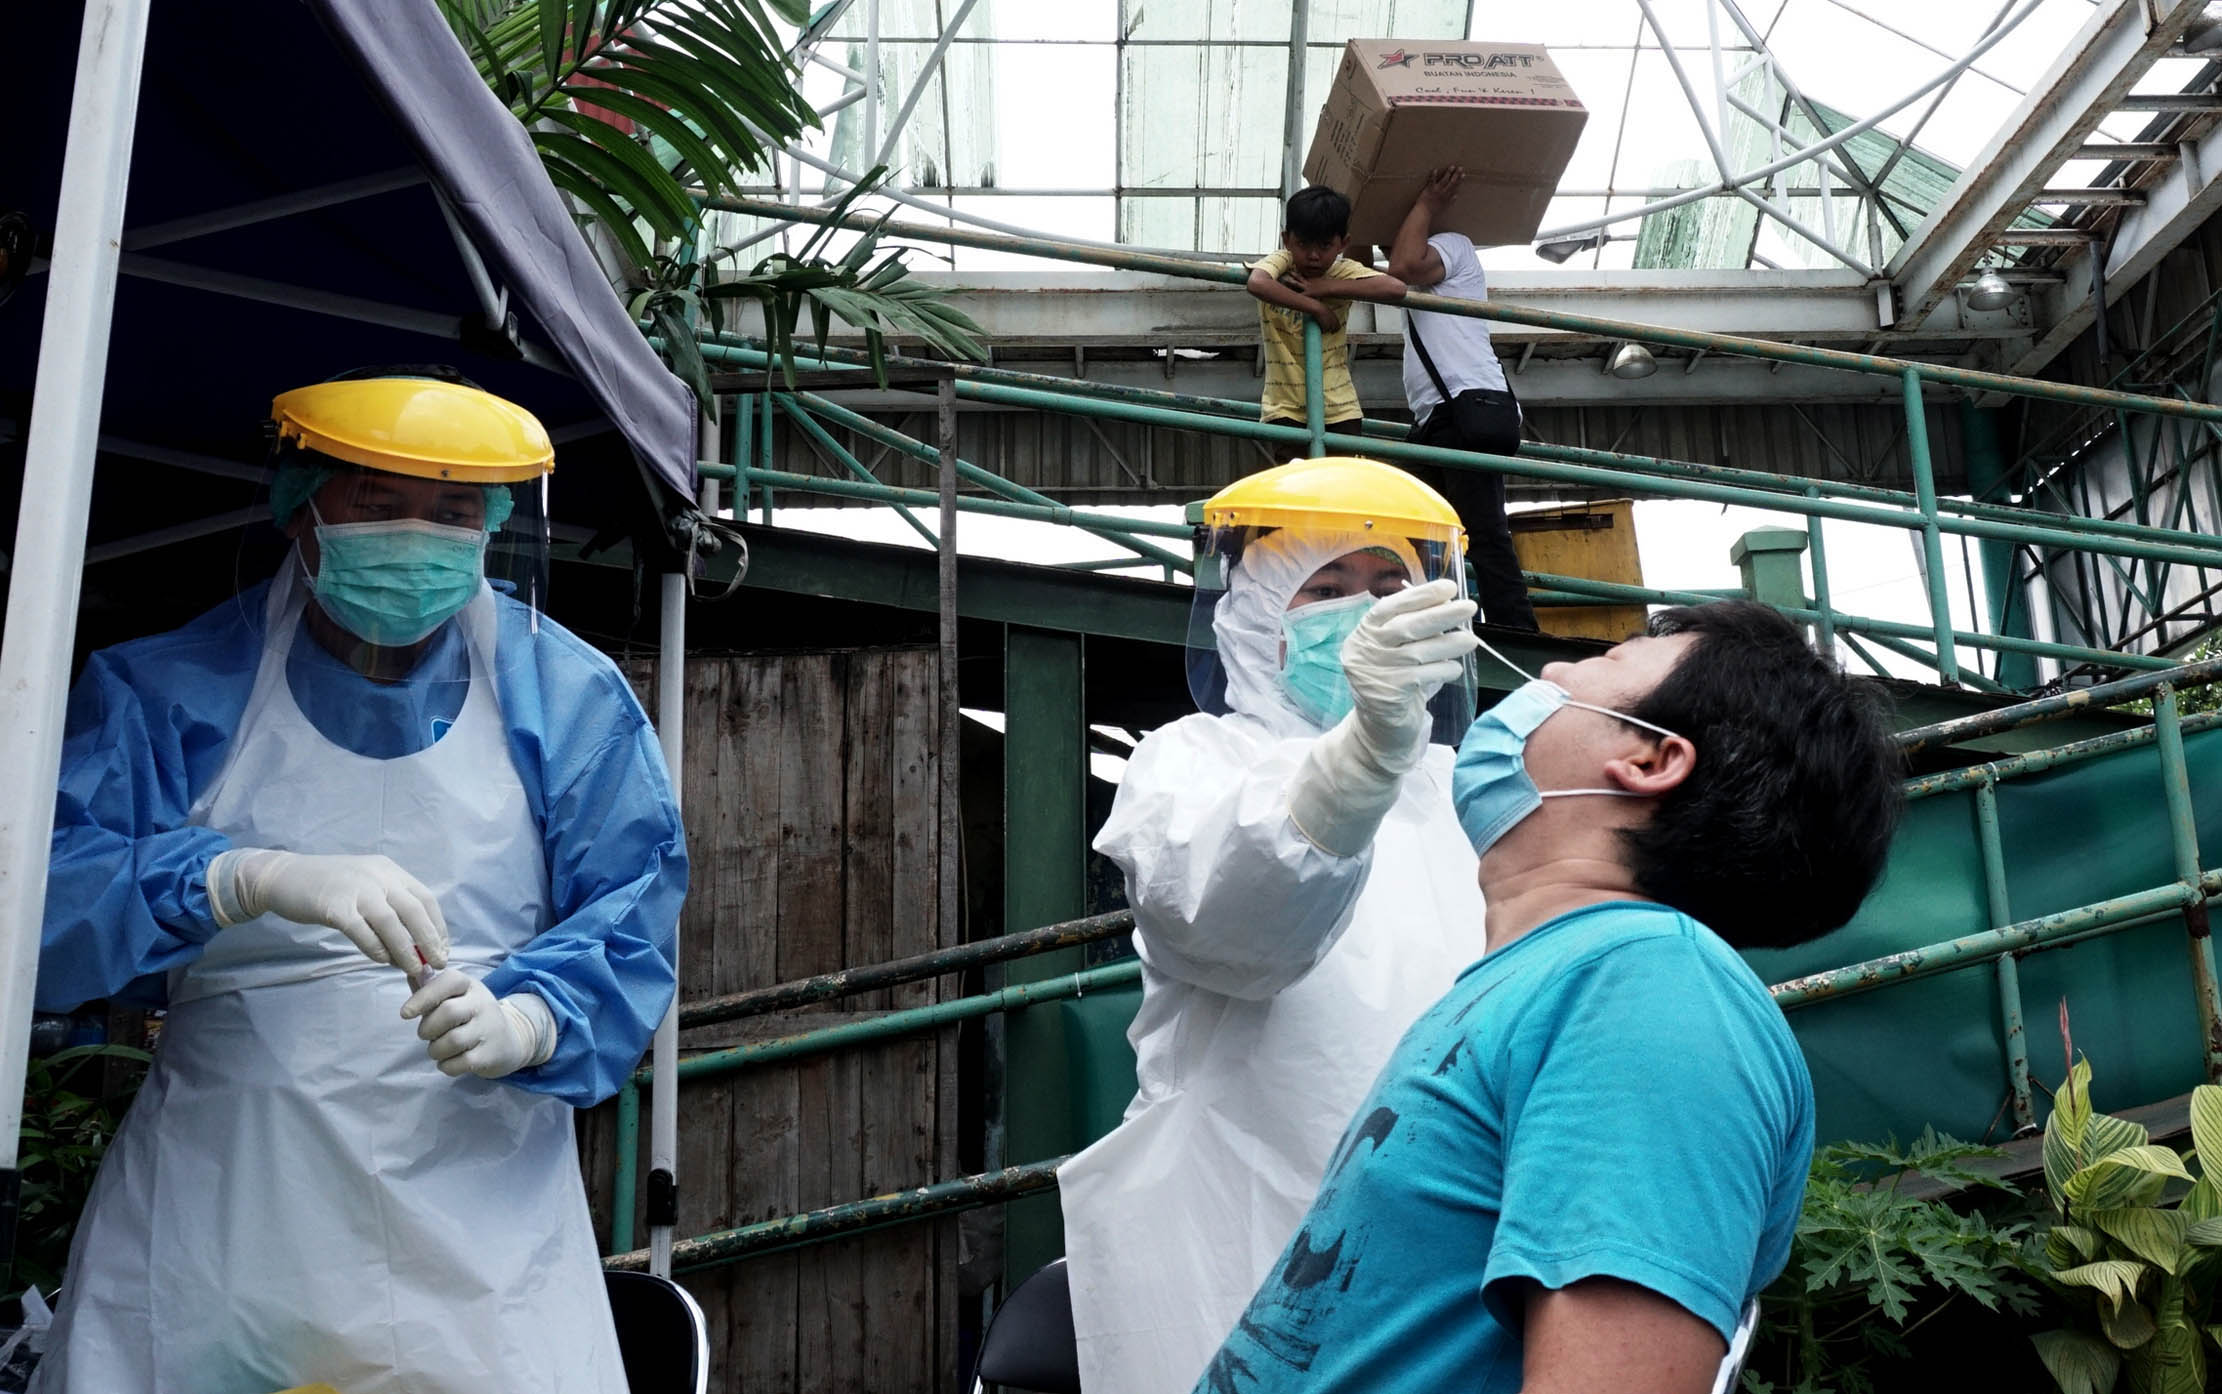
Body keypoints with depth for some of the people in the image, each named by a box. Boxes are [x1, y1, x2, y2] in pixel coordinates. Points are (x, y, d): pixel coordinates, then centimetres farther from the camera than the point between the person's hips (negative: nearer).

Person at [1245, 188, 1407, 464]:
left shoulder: (1343, 271, -3)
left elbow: (1395, 288, -21)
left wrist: (1327, 288, -22)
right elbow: (1257, 283, -32)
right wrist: (1315, 306, -27)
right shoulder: (1280, 264, -7)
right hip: (1286, 407, -2)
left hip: (1338, 407, 2)